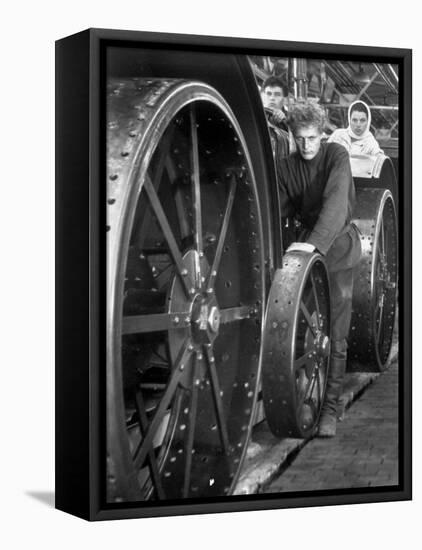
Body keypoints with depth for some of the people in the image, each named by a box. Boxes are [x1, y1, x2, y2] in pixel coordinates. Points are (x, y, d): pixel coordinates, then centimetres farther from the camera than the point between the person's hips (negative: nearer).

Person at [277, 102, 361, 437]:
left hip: (338, 245, -4)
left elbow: (336, 202, -26)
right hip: (307, 244, 4)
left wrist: (315, 243, -40)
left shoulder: (336, 156, -12)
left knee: (335, 334, -8)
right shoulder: (286, 167, 3)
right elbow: (279, 209, 4)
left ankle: (330, 407, -5)